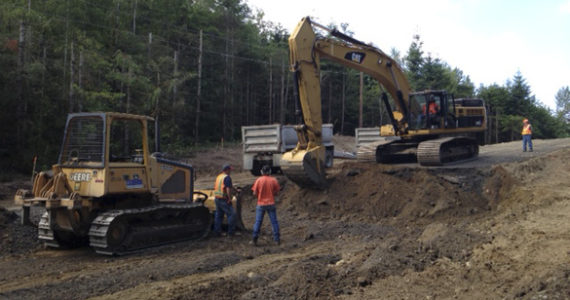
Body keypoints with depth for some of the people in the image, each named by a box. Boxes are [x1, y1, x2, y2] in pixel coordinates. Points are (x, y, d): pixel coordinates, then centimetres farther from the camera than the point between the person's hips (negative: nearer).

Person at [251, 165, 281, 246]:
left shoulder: (258, 180, -7)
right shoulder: (274, 180, -4)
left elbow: (255, 193, -6)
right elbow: (277, 192, -1)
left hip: (261, 204, 0)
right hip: (271, 204, 1)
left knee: (258, 222, 7)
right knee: (274, 222, 8)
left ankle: (254, 240, 6)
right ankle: (277, 239, 10)